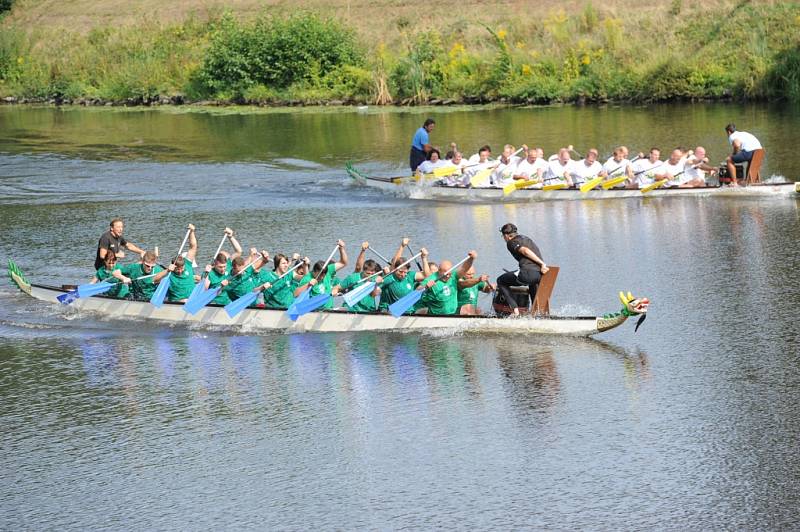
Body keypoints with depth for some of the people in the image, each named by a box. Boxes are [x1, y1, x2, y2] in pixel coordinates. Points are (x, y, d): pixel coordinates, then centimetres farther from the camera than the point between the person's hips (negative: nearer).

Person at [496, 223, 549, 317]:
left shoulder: (511, 243, 4)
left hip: (529, 272, -7)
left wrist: (542, 264, -16)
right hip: (540, 273, 7)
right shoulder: (525, 238, 28)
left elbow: (525, 251, -13)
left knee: (501, 281, 12)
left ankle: (515, 310, 1)